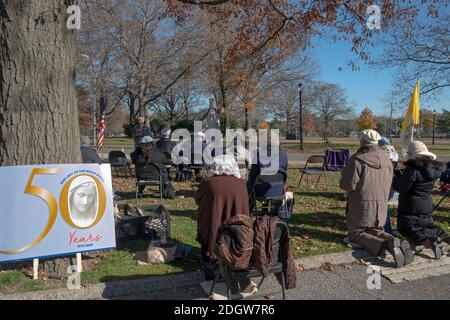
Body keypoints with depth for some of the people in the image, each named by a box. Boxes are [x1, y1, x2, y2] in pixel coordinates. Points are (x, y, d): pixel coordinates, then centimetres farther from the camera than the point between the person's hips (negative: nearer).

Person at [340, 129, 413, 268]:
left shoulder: (358, 160, -18)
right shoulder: (386, 159, 4)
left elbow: (347, 185, -18)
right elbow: (388, 183, 11)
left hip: (361, 205, -6)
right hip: (381, 204, 6)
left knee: (356, 233, 6)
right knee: (376, 231, 21)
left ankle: (385, 245, -20)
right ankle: (398, 243, -8)